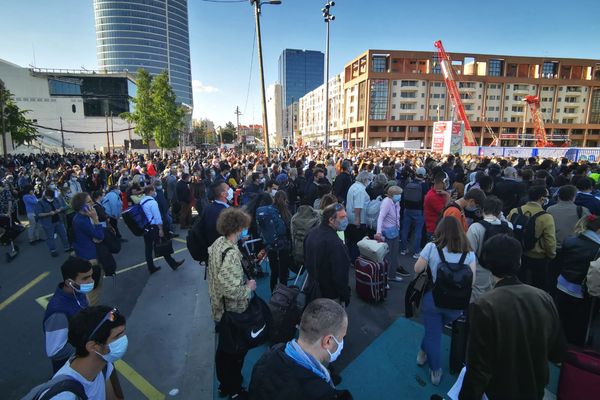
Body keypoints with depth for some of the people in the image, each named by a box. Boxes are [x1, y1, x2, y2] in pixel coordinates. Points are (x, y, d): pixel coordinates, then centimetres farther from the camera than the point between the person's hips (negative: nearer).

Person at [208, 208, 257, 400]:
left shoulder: (217, 243, -4)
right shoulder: (232, 253, -32)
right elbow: (232, 290, -33)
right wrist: (249, 286, -16)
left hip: (219, 308, 8)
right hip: (233, 311, -8)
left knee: (224, 348, 26)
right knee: (236, 351, 15)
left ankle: (224, 384, 47)